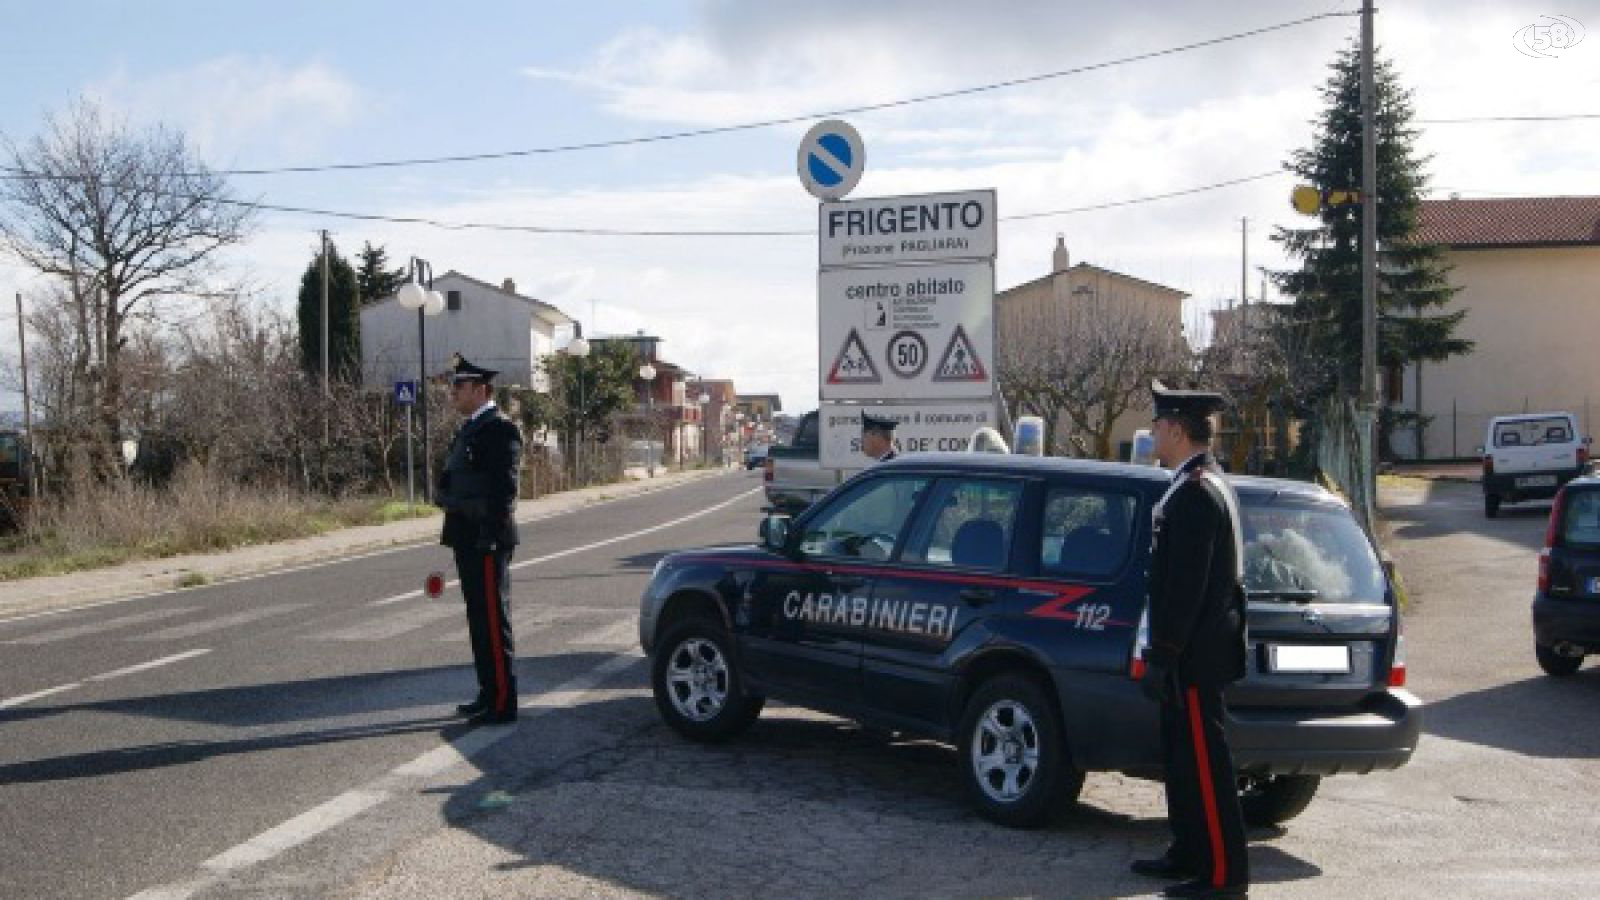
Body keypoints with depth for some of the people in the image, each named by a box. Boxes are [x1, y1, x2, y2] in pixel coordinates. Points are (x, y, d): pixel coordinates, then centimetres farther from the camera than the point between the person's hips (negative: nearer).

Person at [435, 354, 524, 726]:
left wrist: (489, 538, -22)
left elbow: (503, 490, -19)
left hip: (486, 541, -10)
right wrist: (444, 496, 7)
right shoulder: (468, 429, 17)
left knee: (493, 621, -5)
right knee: (479, 620, 14)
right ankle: (489, 694, 23)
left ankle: (502, 704, 0)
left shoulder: (501, 430, -13)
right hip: (466, 540, 10)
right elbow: (450, 483, 25)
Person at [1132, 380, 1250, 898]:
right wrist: (1164, 651, 21)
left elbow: (1185, 586, -23)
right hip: (1194, 652, 11)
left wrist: (1159, 656, -20)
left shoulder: (1195, 492, -19)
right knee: (1183, 758, 18)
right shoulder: (1203, 485, 14)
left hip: (1194, 656, -11)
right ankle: (1190, 855, 28)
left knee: (1204, 762, -4)